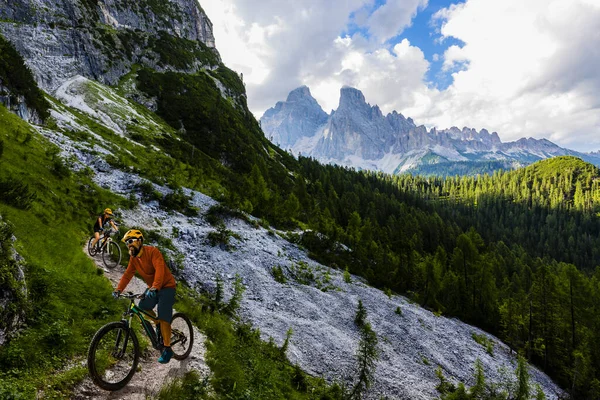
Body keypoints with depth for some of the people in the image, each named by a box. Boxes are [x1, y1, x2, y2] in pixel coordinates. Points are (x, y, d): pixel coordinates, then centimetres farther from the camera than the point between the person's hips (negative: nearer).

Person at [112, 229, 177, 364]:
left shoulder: (152, 251, -22)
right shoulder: (133, 258, 3)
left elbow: (160, 269, -34)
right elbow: (127, 274, 0)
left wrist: (155, 287, -47)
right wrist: (118, 289, -15)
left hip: (166, 286, -8)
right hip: (152, 288, 8)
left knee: (163, 318, -13)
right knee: (143, 307, -9)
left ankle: (167, 349, -4)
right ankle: (158, 325, 18)